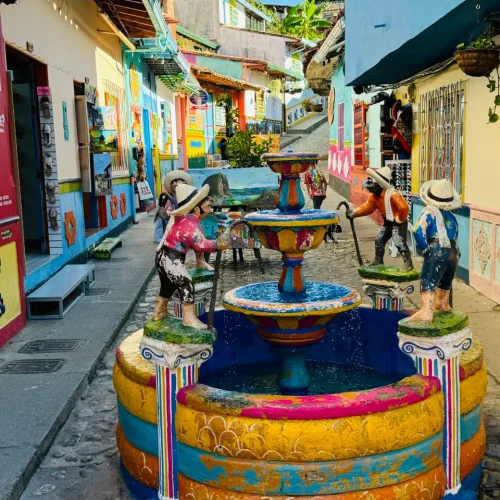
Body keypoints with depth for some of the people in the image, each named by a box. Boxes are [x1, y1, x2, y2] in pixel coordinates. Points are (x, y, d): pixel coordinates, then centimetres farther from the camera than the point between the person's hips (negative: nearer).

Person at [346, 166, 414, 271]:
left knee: (399, 242, -19)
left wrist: (399, 219, -19)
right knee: (379, 240, 14)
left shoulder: (392, 194, -28)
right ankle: (378, 261, 27)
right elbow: (367, 207, 1)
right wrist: (354, 213, -10)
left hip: (398, 222, -9)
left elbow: (404, 208, -31)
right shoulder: (374, 196, 1)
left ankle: (408, 263, -11)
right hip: (388, 222, 9)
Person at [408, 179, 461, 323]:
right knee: (445, 281, 29)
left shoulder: (430, 211, 0)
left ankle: (427, 312, -31)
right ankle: (443, 304, 50)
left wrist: (424, 248, -5)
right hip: (454, 253, 7)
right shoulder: (451, 216, 20)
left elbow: (418, 231, -14)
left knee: (427, 281, -15)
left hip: (437, 251, -7)